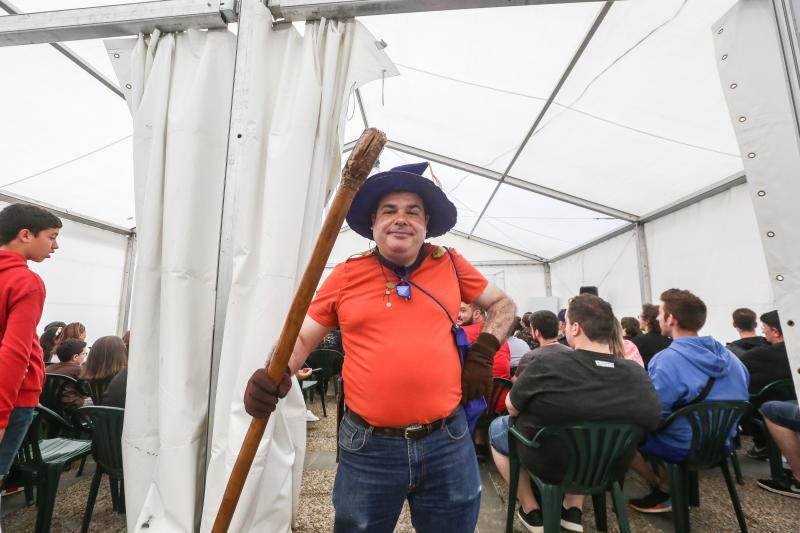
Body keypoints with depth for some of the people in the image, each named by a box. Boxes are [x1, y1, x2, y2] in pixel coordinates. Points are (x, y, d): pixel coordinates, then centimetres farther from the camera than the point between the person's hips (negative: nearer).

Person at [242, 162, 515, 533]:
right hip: (368, 447, 0)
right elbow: (301, 337, 3)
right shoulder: (347, 275, -2)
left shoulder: (450, 265, 1)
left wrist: (482, 353, 0)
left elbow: (503, 304, 14)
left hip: (448, 443, 1)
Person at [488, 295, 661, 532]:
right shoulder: (638, 374, -18)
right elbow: (651, 421, 3)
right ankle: (573, 512, 29)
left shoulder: (546, 363, -31)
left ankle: (531, 512, 25)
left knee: (496, 427, 22)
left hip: (547, 465, -3)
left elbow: (512, 407, -14)